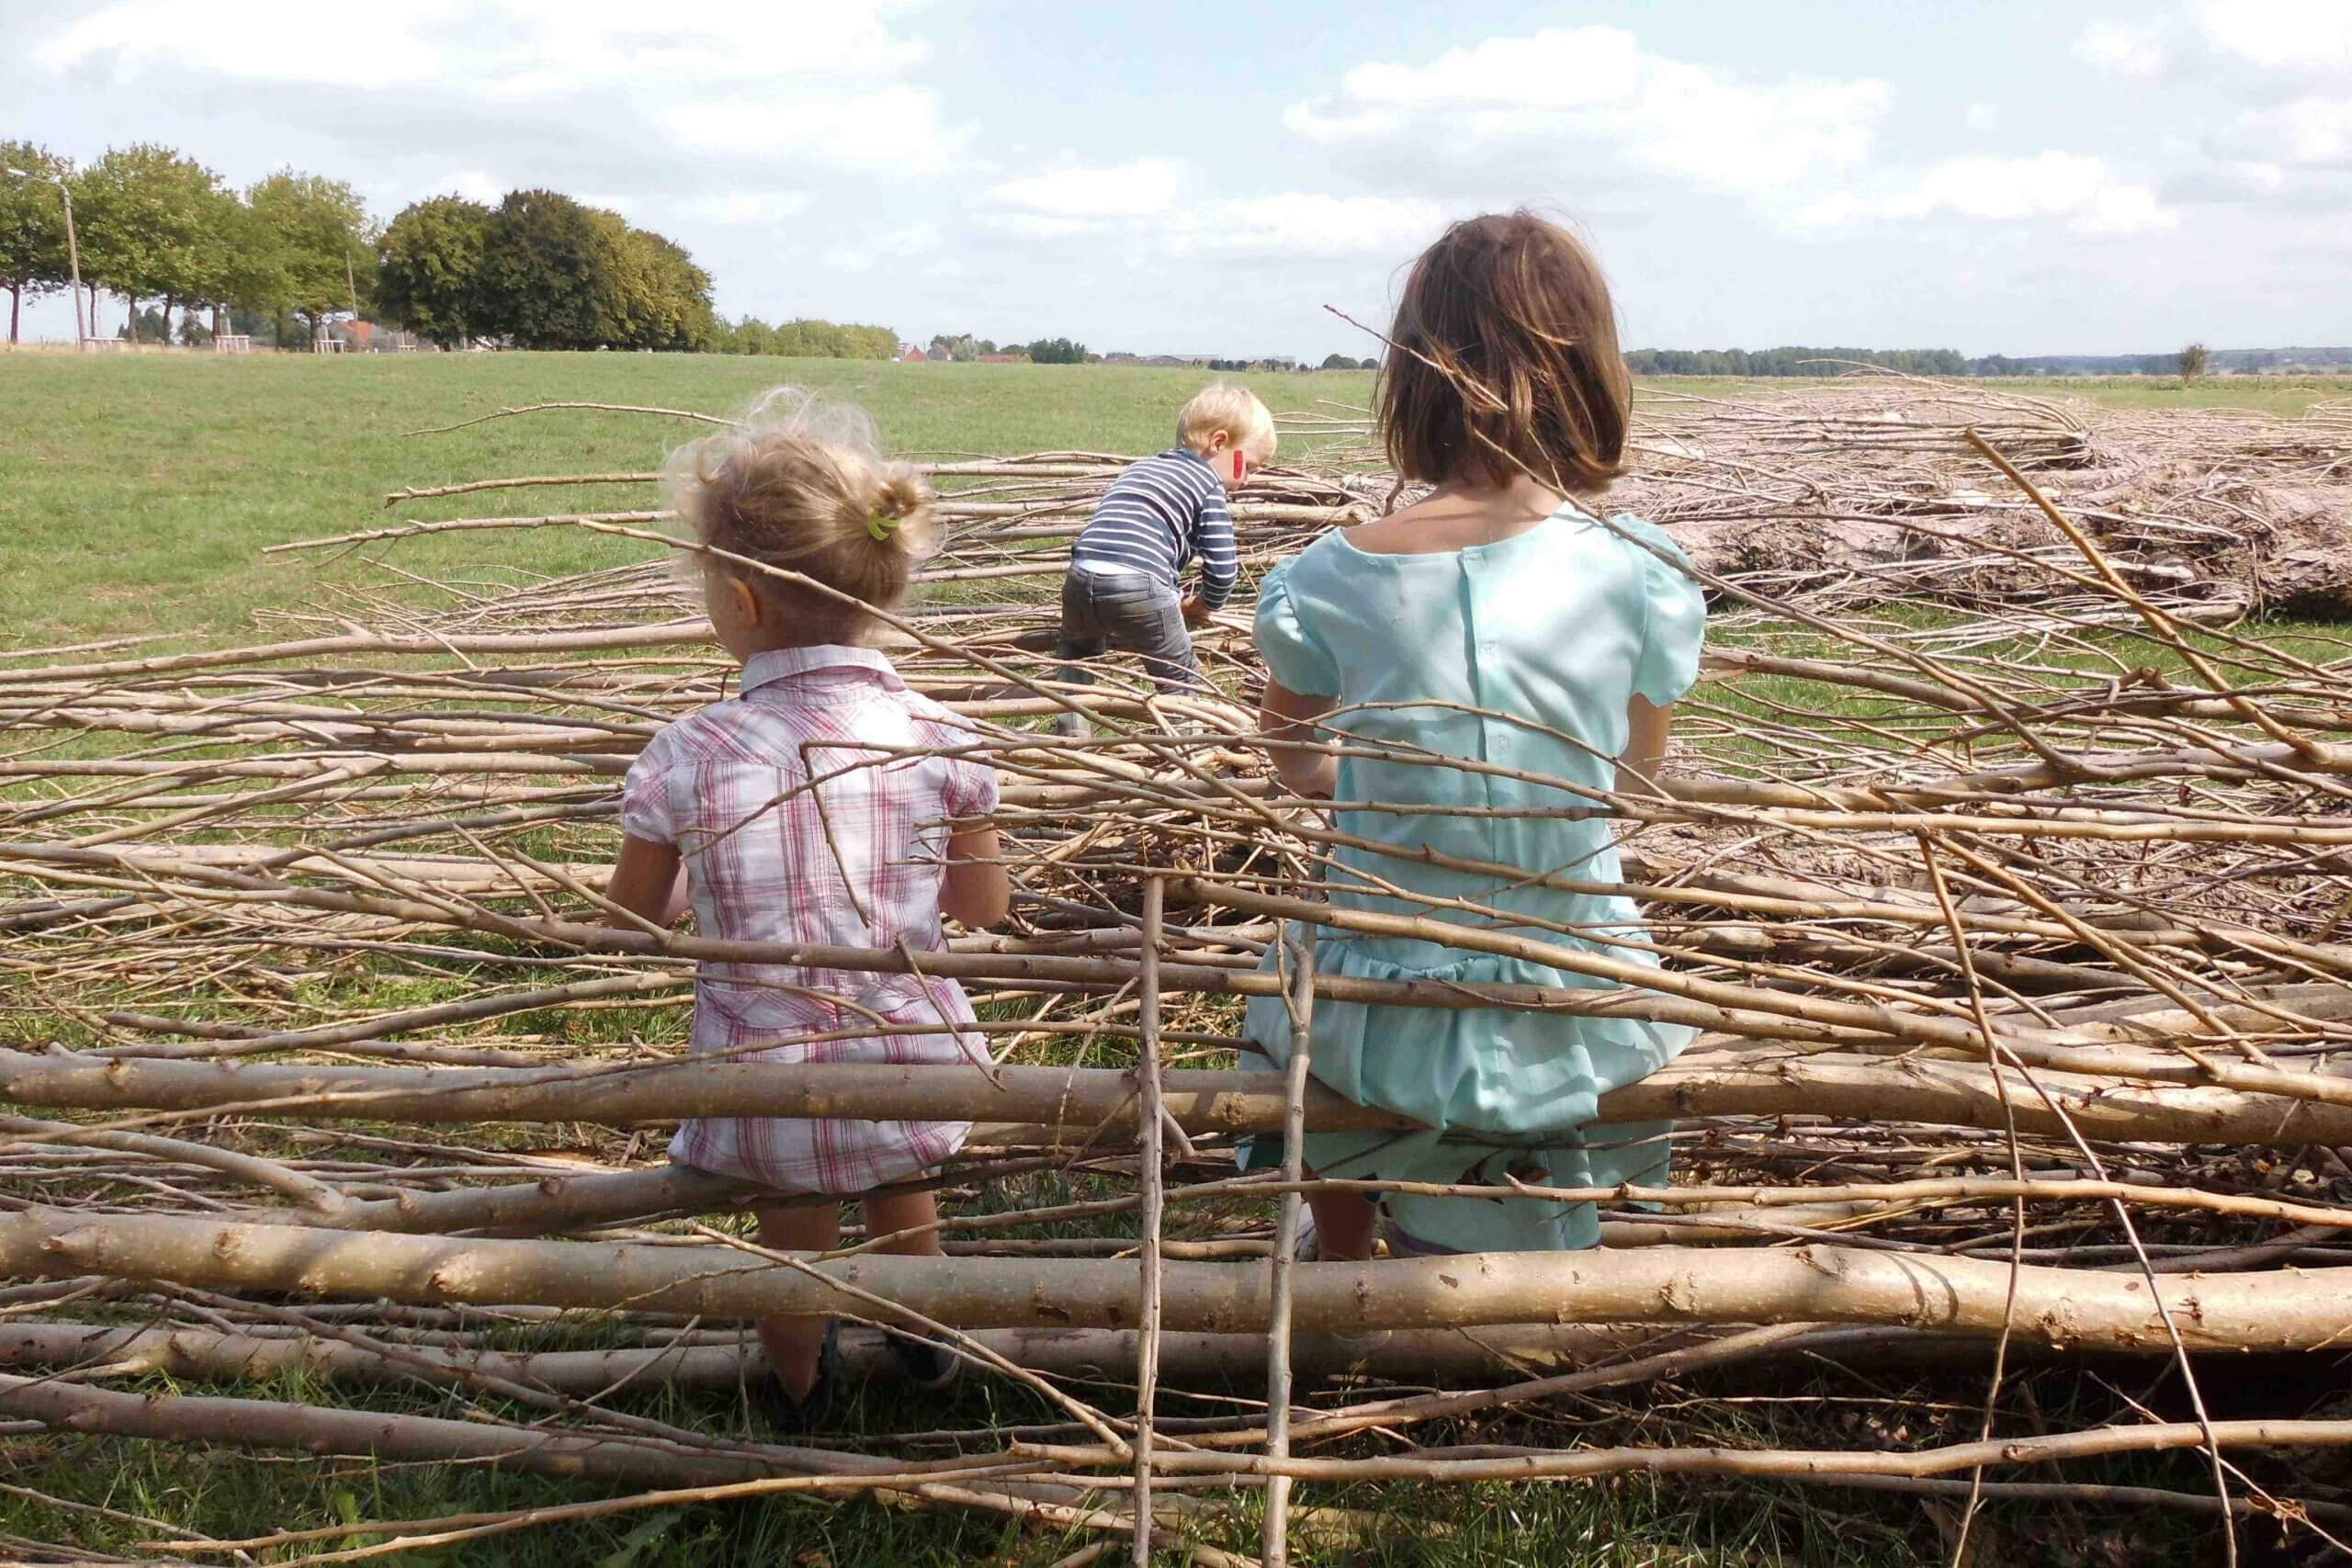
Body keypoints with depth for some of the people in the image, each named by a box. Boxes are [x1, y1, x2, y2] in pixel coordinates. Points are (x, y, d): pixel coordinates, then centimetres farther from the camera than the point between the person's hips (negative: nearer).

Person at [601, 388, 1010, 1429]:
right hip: (911, 1062, 2)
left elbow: (632, 919, -3)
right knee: (898, 1197, 32)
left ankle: (798, 1386, 54)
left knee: (790, 1239, 26)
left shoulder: (686, 758, -19)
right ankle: (927, 1335, 59)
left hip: (769, 1090, -2)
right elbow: (984, 910, -2)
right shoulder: (937, 739, -14)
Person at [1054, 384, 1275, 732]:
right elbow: (1221, 566, 3)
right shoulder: (1209, 485, 9)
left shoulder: (1142, 468, 30)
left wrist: (1175, 596, 35)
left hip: (1081, 576, 6)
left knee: (1078, 650, 34)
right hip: (1140, 589, -6)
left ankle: (1071, 730, 28)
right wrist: (1205, 605, 23)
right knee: (1180, 679, 11)